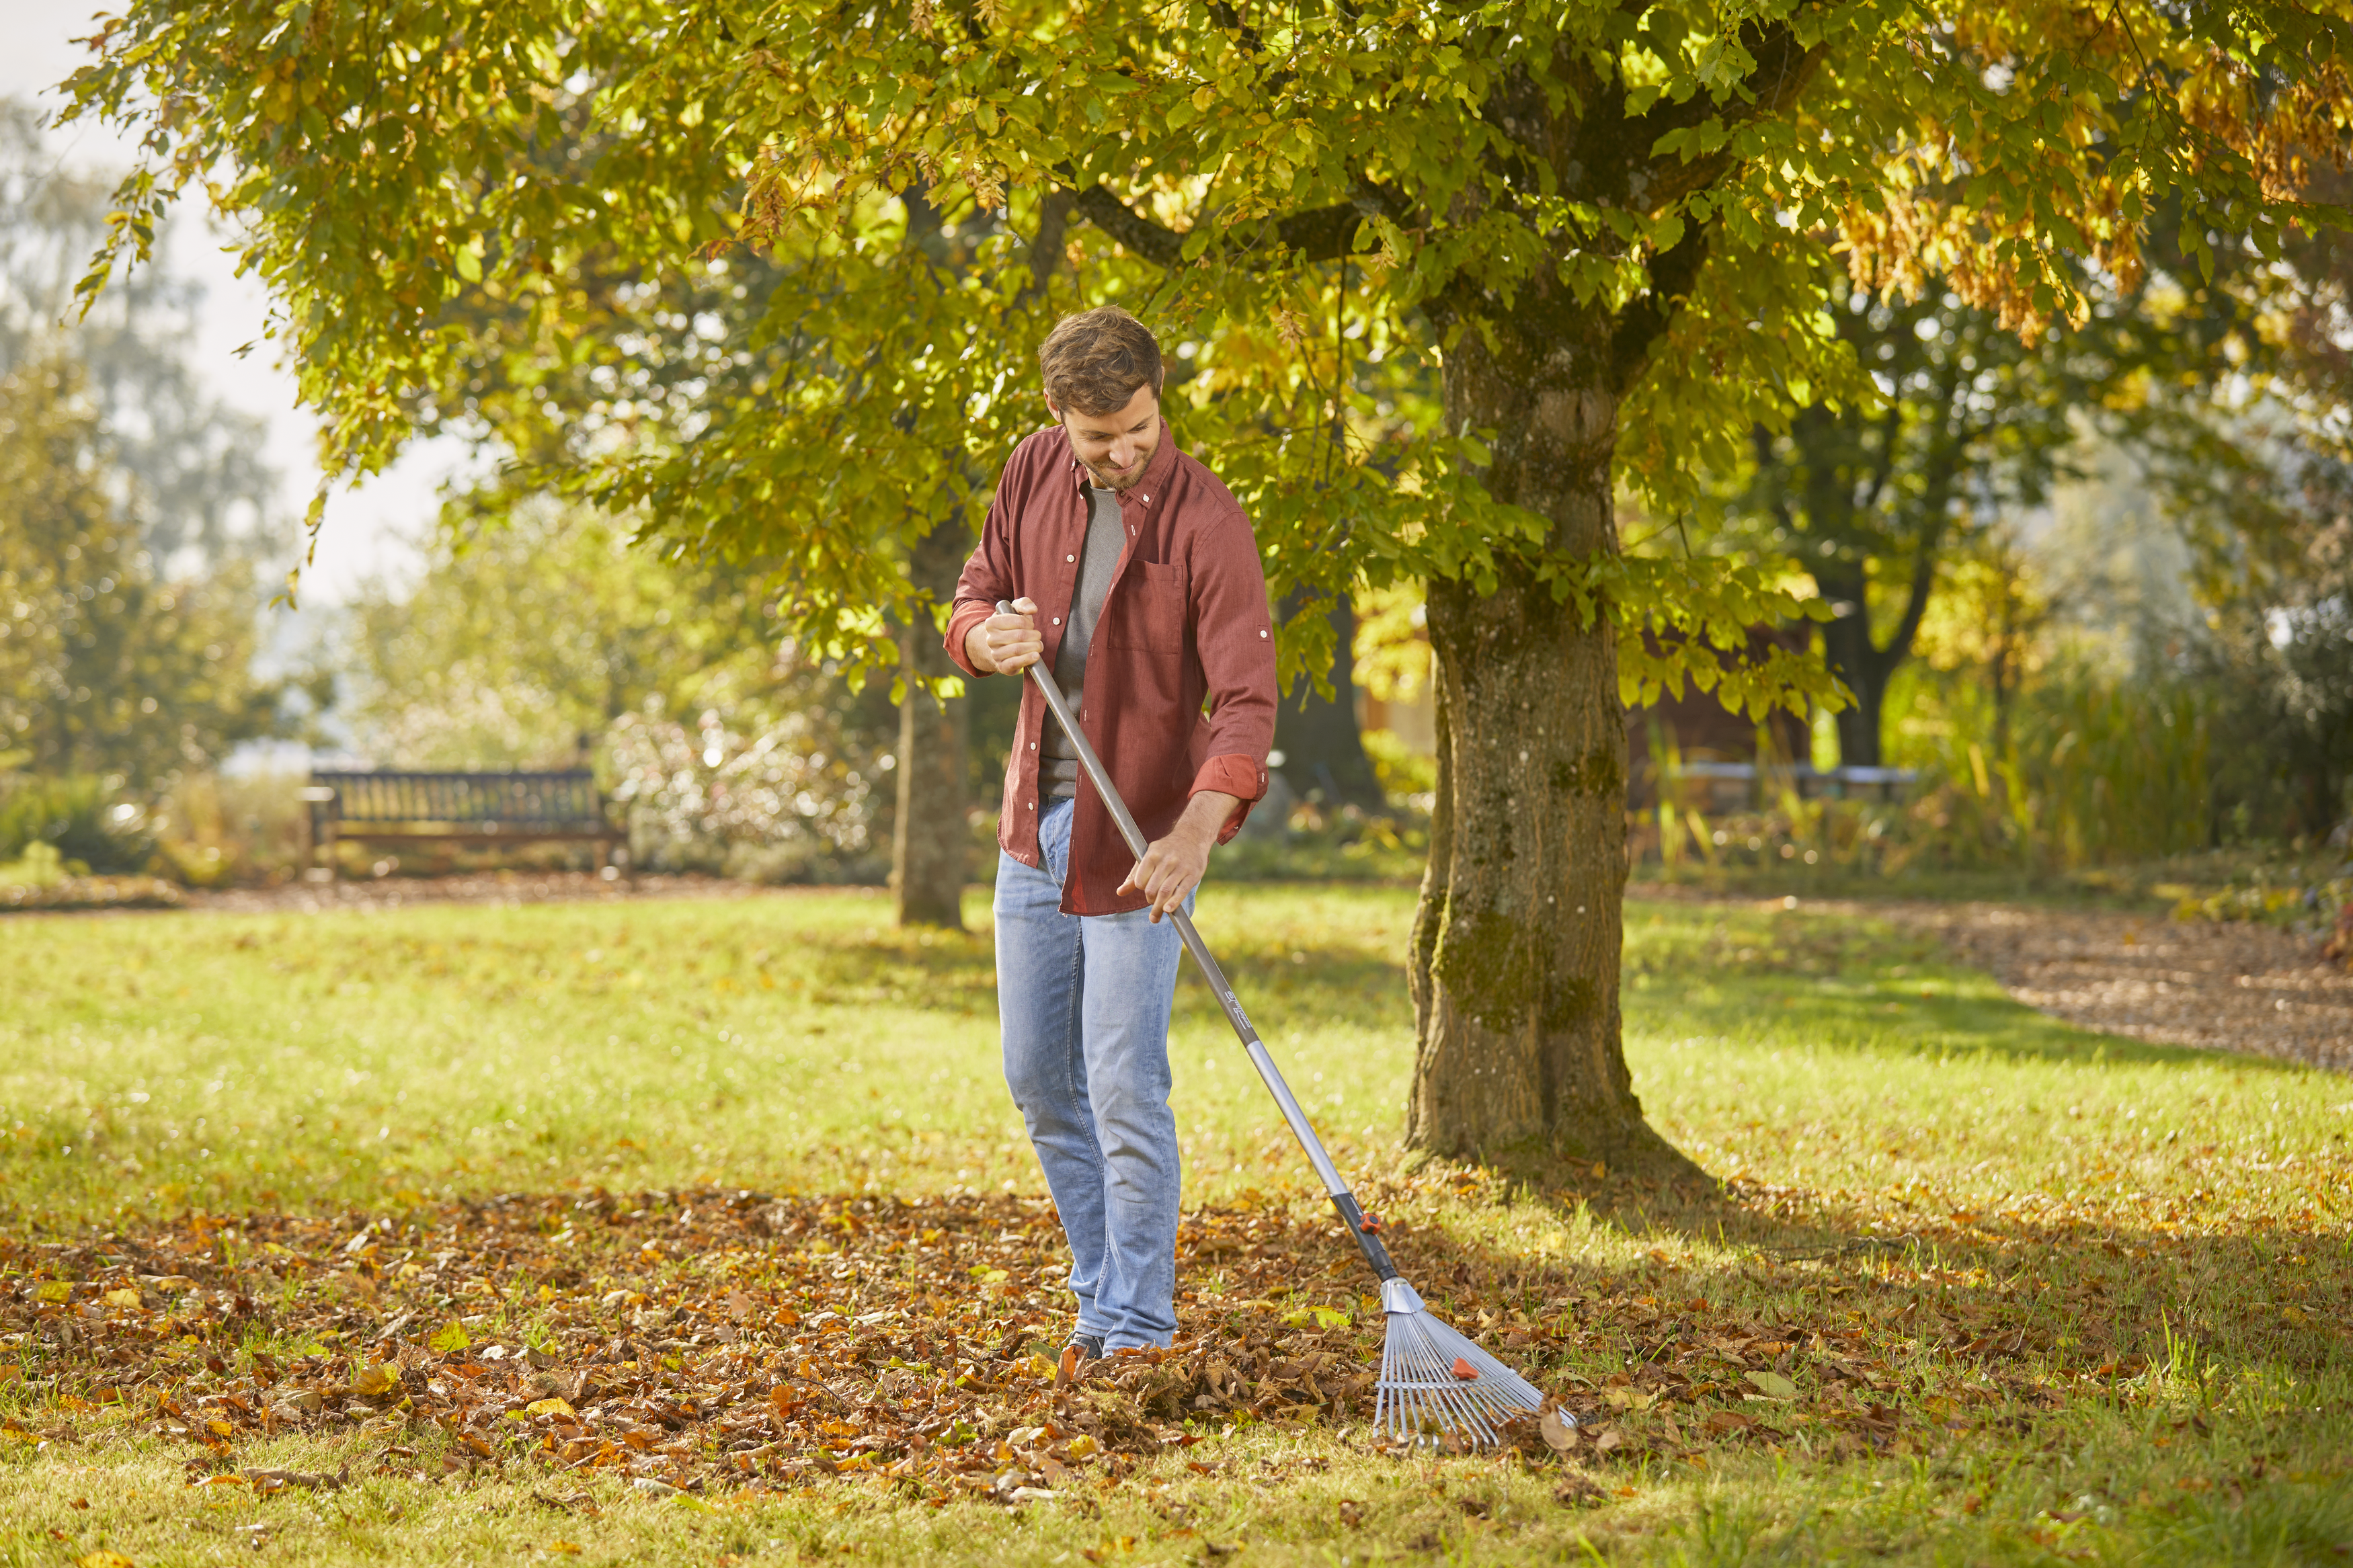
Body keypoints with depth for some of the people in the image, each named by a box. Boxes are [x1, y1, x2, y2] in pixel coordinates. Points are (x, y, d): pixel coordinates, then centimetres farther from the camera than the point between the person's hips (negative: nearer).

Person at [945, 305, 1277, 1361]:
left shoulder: (1205, 521, -17)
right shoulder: (1034, 473, 0)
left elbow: (1247, 700, -24)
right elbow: (968, 606, 9)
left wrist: (1195, 835, -39)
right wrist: (991, 635, -17)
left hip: (1138, 842, -6)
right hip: (1036, 823, 6)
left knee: (1126, 1093, -8)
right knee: (1039, 1079, 12)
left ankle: (1138, 1331, 2)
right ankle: (1101, 1296, 25)